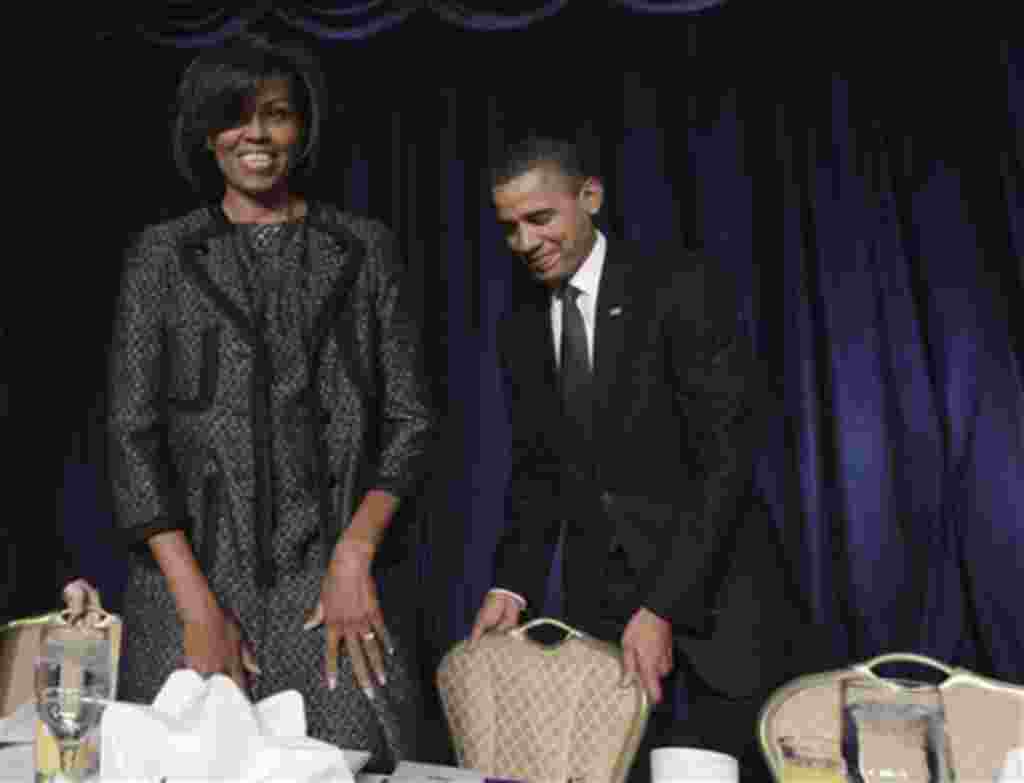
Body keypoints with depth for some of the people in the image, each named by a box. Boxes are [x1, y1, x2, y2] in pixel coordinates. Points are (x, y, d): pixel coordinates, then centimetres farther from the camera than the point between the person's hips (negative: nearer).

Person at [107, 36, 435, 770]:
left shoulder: (365, 248, 6)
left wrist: (355, 554, -10)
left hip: (336, 571, 0)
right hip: (198, 569, 1)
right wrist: (195, 602, -7)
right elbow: (133, 433, 2)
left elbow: (410, 418, 3)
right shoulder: (163, 254, 6)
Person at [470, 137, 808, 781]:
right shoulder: (521, 330, 7)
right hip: (600, 594, 5)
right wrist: (513, 584, -4)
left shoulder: (684, 285, -12)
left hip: (713, 585, -4)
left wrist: (664, 606, -21)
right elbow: (536, 470, 10)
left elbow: (728, 455, -17)